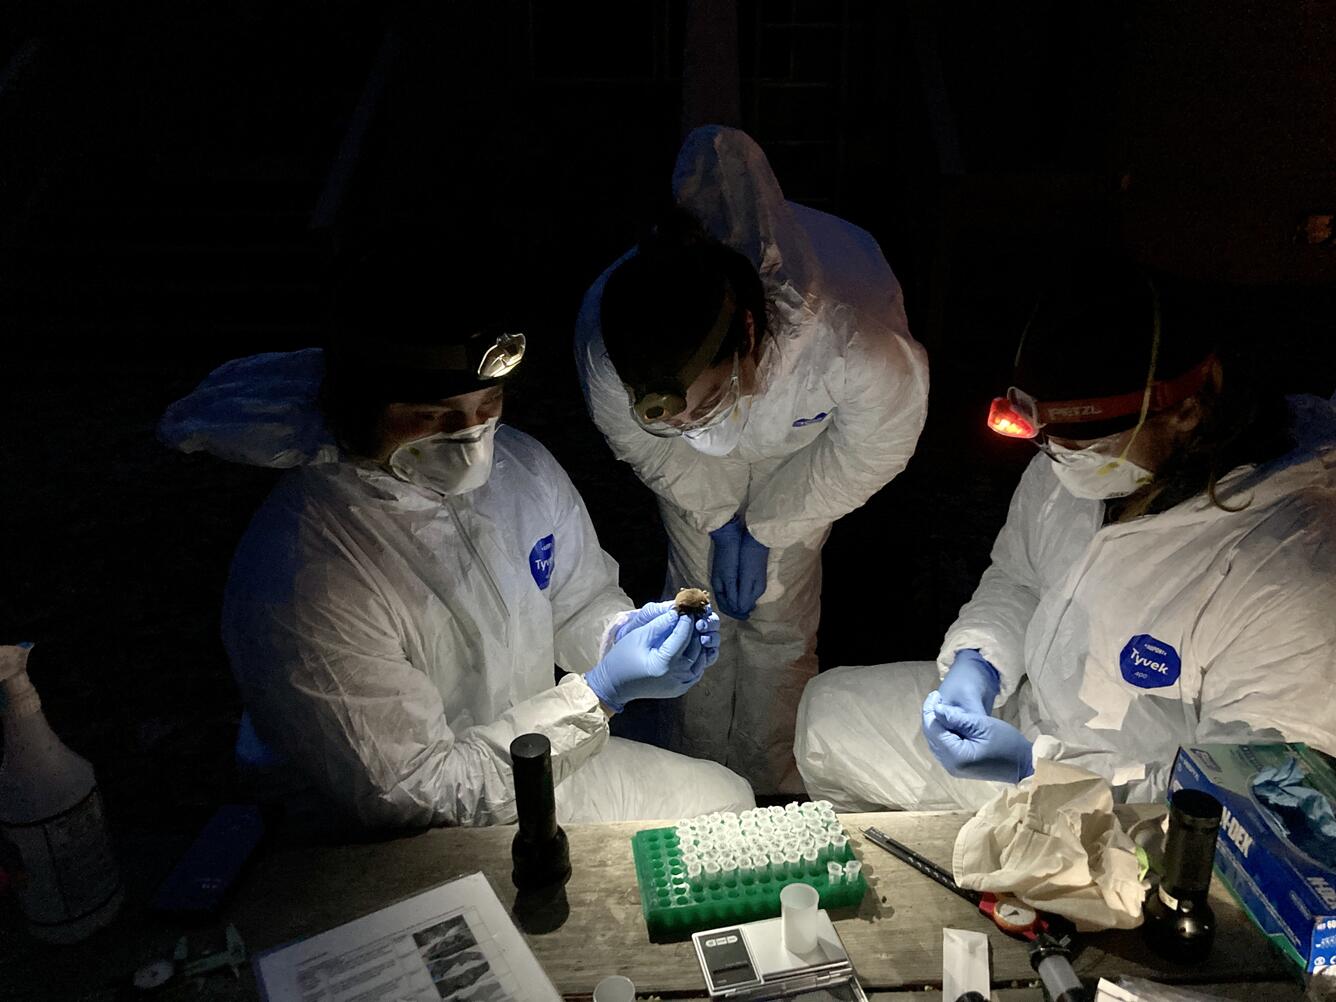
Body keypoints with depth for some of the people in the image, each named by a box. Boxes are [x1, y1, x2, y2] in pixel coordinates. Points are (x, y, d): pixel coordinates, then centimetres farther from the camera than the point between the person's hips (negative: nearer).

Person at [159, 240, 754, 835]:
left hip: (532, 758, 7)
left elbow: (580, 601, 8)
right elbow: (411, 793, -25)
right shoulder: (303, 578, -30)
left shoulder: (522, 466, -8)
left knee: (725, 798, 5)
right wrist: (602, 693, -29)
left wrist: (625, 632, -16)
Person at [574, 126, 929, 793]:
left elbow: (876, 446, -21)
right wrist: (719, 519, -13)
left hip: (803, 441, -1)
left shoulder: (857, 344, -47)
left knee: (775, 613, 0)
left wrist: (767, 529, -15)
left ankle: (773, 790, 27)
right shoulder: (602, 336, -40)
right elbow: (637, 440, -14)